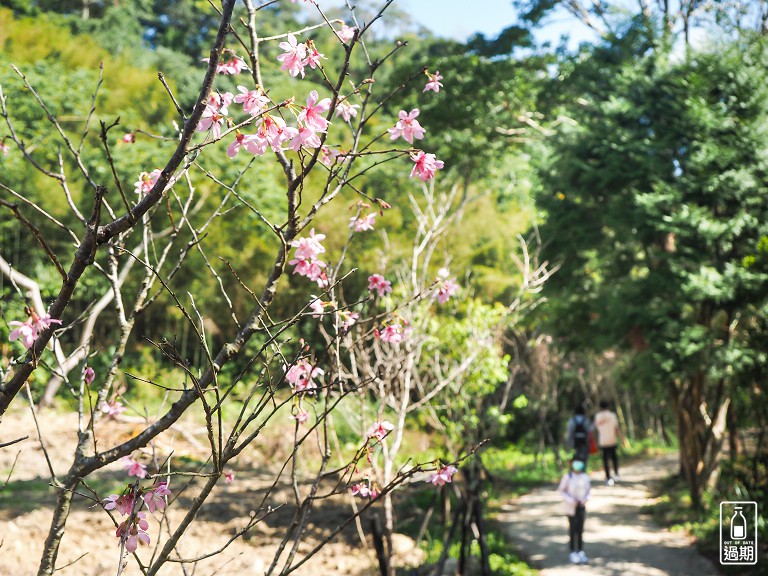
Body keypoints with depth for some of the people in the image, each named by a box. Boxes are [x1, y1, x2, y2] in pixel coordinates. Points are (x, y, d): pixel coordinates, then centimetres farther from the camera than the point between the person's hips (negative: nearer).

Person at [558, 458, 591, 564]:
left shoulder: (585, 477, -2)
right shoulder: (568, 476, -12)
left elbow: (588, 489, 10)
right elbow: (561, 490, -7)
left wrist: (586, 498, -8)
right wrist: (570, 500, -17)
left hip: (581, 506, 3)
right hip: (571, 506, -3)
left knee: (580, 528, 6)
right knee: (573, 528, 0)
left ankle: (581, 552, 14)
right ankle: (573, 553, 8)